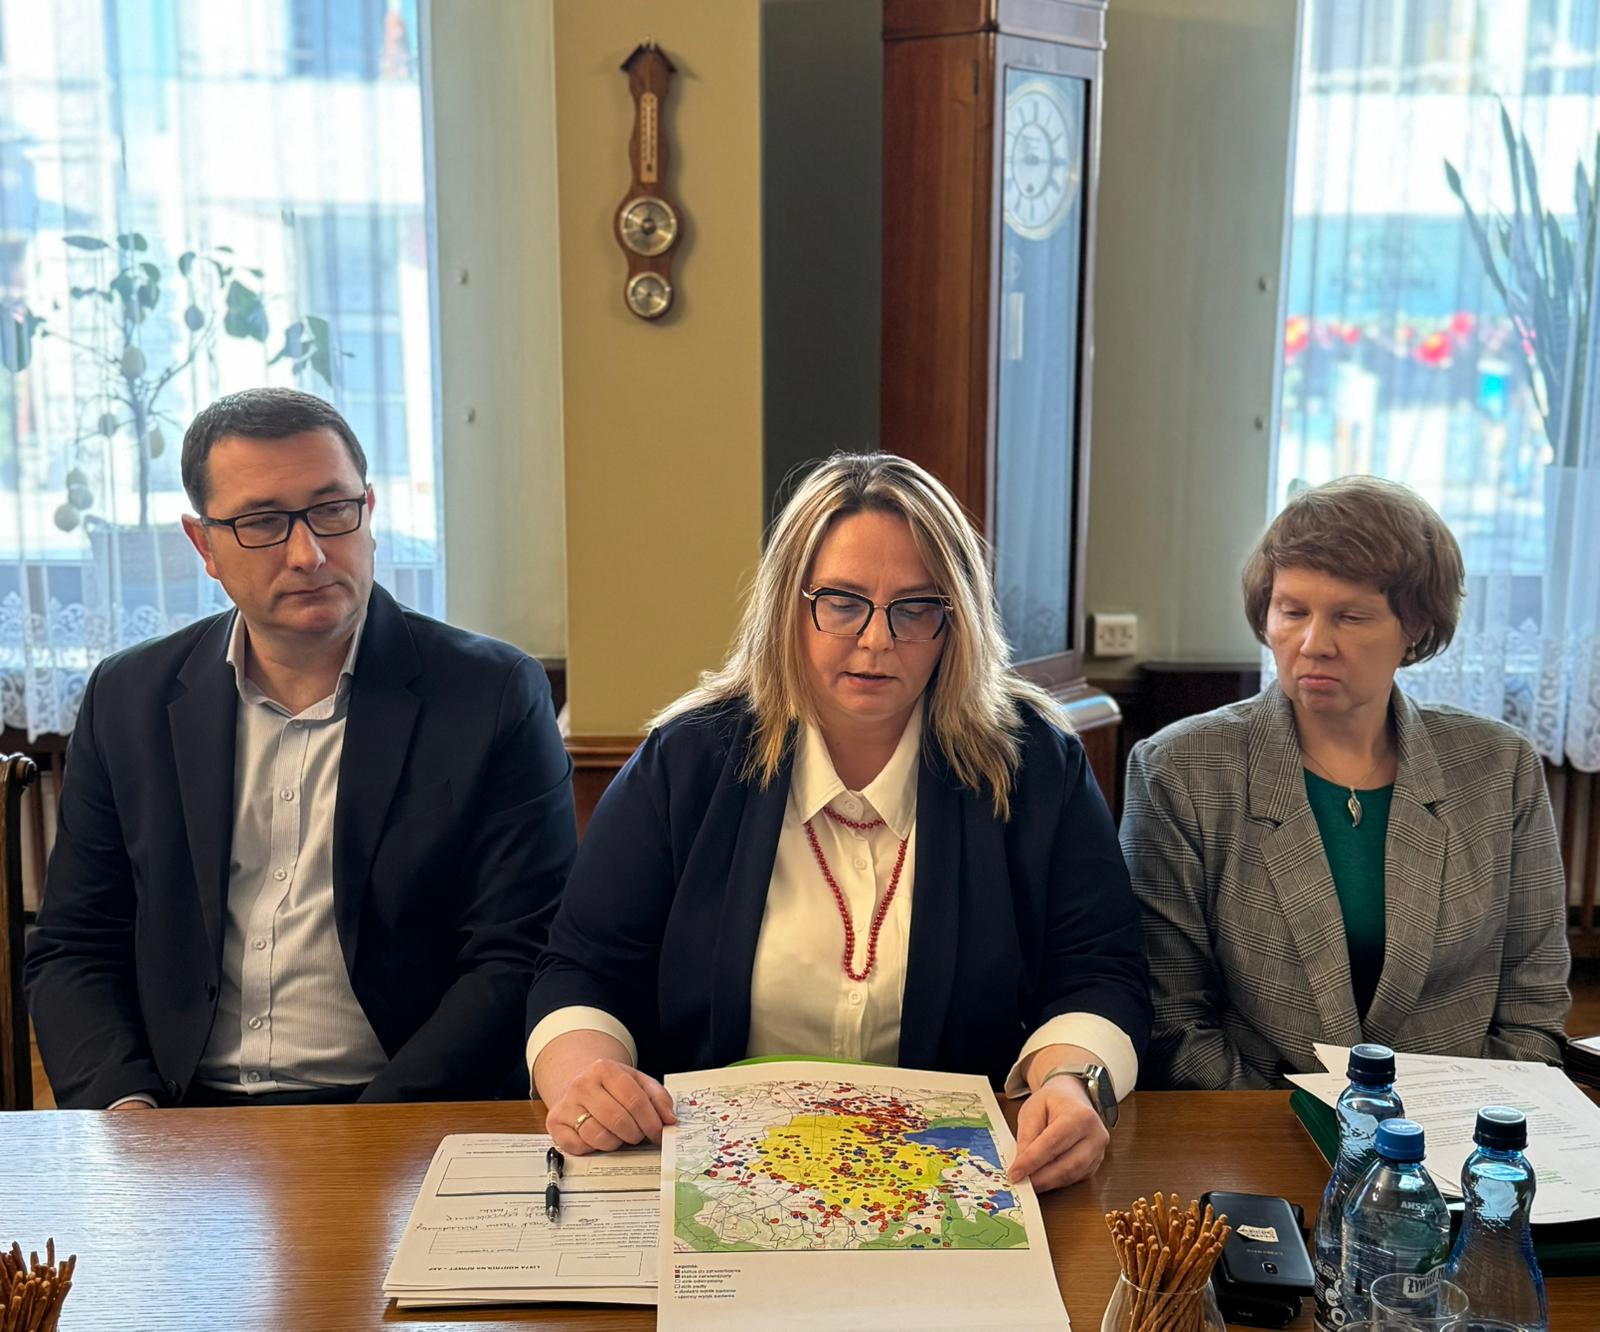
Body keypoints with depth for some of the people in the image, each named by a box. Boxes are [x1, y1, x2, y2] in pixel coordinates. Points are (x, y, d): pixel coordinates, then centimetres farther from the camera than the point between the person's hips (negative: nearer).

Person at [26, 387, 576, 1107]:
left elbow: (517, 961, -5)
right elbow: (74, 952, 12)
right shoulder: (126, 701, 8)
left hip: (406, 1124, -3)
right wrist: (124, 1104, -7)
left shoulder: (496, 696, -3)